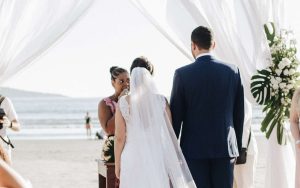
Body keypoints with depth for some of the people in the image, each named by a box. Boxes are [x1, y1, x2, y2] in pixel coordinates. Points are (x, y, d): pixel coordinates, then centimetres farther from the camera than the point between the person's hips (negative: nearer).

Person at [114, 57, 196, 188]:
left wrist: (117, 164, 7)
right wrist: (174, 161, 9)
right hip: (157, 157, 0)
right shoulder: (161, 101, -4)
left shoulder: (123, 102, -6)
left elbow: (119, 137, -3)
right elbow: (169, 134, -1)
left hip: (133, 158, 0)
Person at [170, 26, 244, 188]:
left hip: (194, 149, -2)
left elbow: (176, 115, -3)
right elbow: (239, 113, 7)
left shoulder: (182, 74, -6)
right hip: (225, 148, 2)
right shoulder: (232, 71, 2)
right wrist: (237, 146, 16)